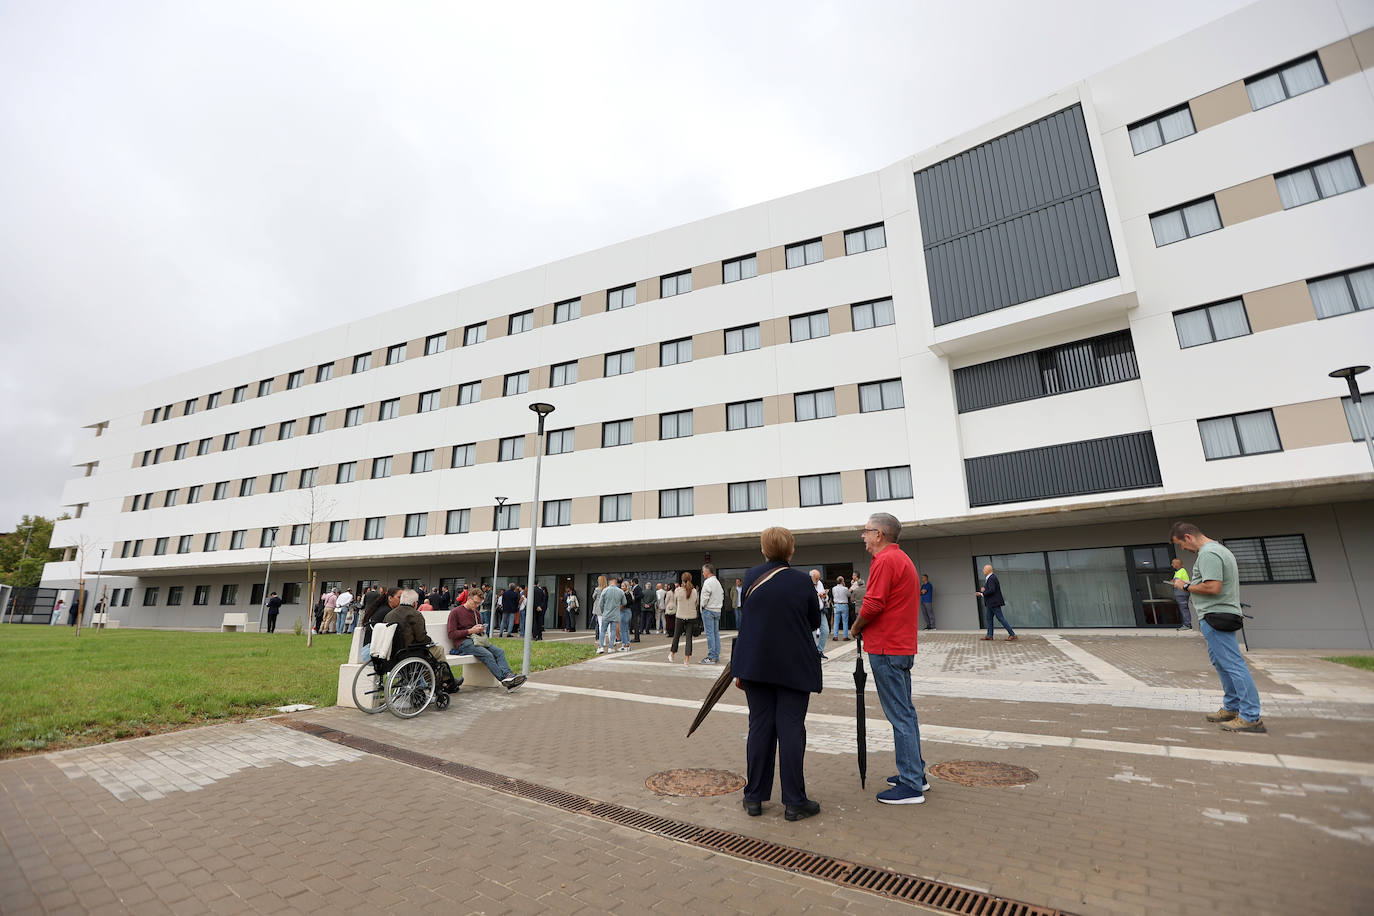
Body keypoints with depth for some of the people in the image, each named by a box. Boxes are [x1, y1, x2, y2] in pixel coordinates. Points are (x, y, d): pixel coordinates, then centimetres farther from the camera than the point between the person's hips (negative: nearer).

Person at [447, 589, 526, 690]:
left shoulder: (476, 613, 24)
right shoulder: (455, 612, 2)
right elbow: (451, 634, -5)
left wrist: (481, 629, 10)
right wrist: (470, 631, -12)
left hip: (476, 640, 7)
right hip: (463, 643, -7)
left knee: (499, 651, -20)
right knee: (487, 654, -32)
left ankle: (508, 674, -39)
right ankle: (504, 678, -38)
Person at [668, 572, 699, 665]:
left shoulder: (677, 590, -10)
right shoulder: (695, 591, -6)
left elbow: (674, 604, 3)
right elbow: (697, 604, 6)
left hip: (680, 616, 0)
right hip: (692, 617, 0)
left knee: (676, 635, 16)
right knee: (689, 637, 5)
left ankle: (672, 654, 31)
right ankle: (687, 658, 4)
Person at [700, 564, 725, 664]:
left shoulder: (708, 582, -13)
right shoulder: (718, 582, 14)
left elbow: (705, 597, -18)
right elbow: (722, 595, 18)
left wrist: (702, 607, -4)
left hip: (708, 610, -8)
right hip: (717, 610, 9)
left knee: (710, 634, -7)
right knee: (716, 633, 10)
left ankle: (711, 657, -6)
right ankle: (716, 655, 14)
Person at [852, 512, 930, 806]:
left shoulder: (885, 561, -17)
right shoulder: (903, 559, 16)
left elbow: (873, 605, -23)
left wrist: (856, 627, -5)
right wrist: (865, 627, 15)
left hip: (886, 649, -10)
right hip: (903, 646, 10)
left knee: (899, 716, -3)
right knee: (905, 712, 18)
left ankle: (911, 786, 5)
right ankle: (915, 773, 28)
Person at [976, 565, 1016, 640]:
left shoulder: (991, 578, -19)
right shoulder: (990, 577, 14)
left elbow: (991, 590, -27)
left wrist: (982, 594, -21)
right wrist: (983, 589, 0)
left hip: (994, 602, -11)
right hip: (991, 603, 11)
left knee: (1001, 618, -6)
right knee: (989, 618, 11)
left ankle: (1012, 634, 0)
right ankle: (989, 635, 15)